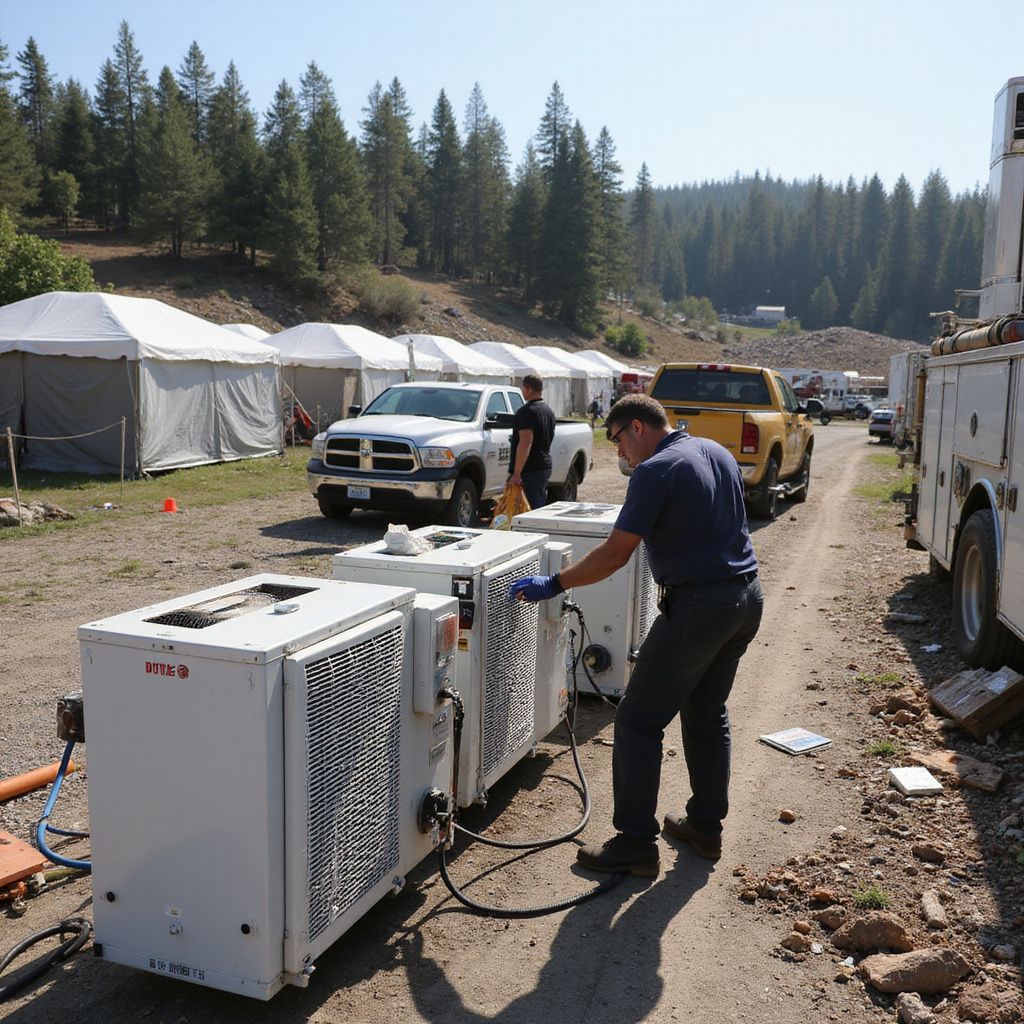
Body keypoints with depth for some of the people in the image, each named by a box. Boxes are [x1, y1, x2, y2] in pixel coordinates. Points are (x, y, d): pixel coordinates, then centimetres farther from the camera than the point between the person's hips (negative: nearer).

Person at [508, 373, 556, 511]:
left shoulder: (527, 412, -15)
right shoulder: (548, 411, 14)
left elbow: (526, 442, -24)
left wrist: (516, 473, -25)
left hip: (529, 470, -9)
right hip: (545, 467, 9)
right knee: (541, 508, 14)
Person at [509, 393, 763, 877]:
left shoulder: (656, 471, -15)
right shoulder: (718, 452, 11)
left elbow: (615, 553, -17)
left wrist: (553, 585, -8)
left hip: (697, 606, -9)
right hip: (746, 599, 9)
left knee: (639, 721, -1)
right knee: (708, 713, 21)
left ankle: (635, 843, 4)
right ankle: (706, 826, 29)